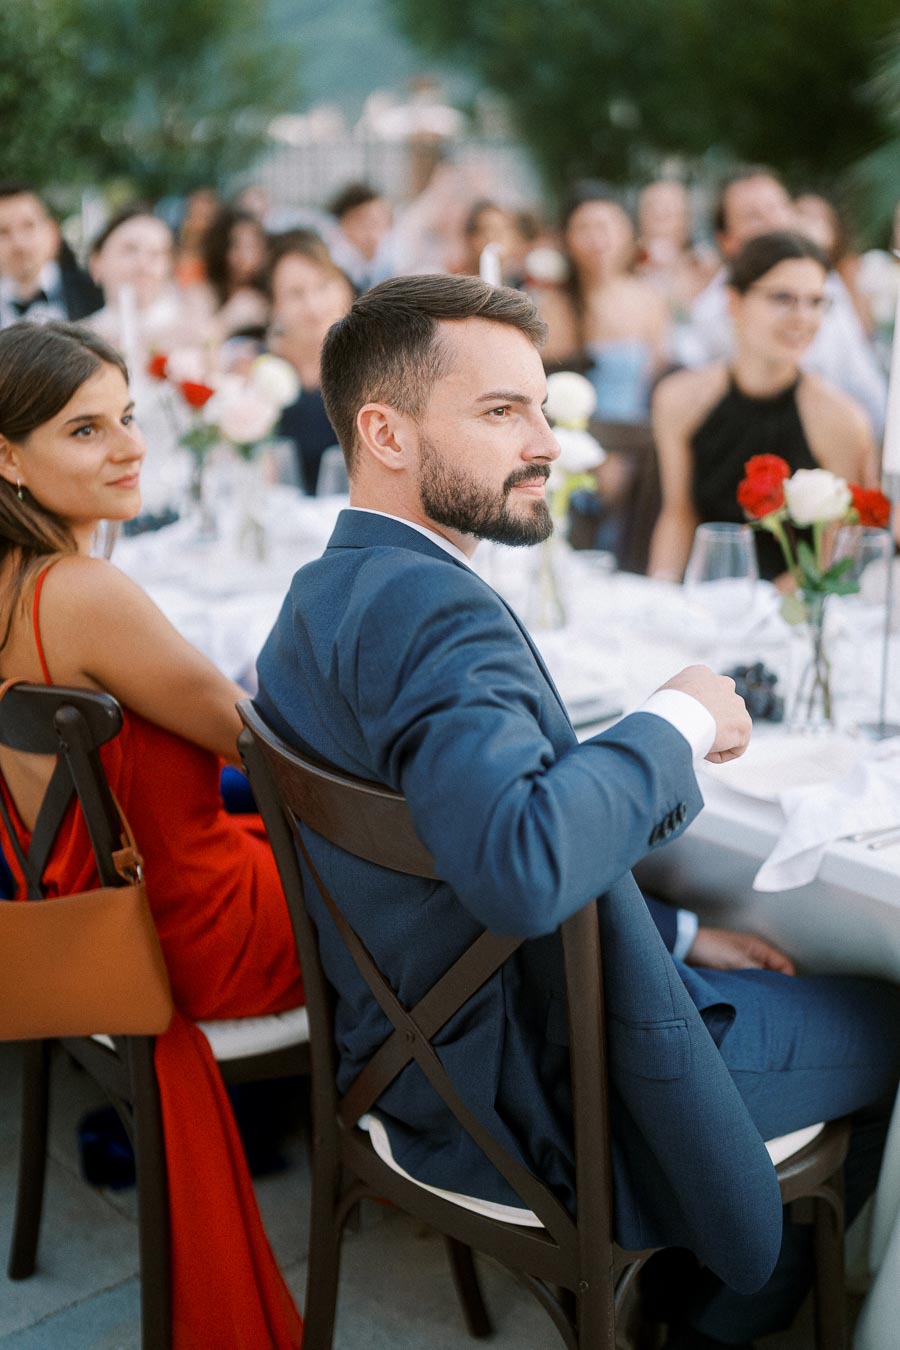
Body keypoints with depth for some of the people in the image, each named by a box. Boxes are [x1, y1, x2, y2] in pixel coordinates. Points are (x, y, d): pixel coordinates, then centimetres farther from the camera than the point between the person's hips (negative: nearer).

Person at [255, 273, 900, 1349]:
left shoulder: (319, 598, 4)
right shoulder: (436, 612, -27)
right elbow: (520, 866, -43)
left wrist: (670, 931, 9)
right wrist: (679, 721, -26)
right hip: (536, 1103, -9)